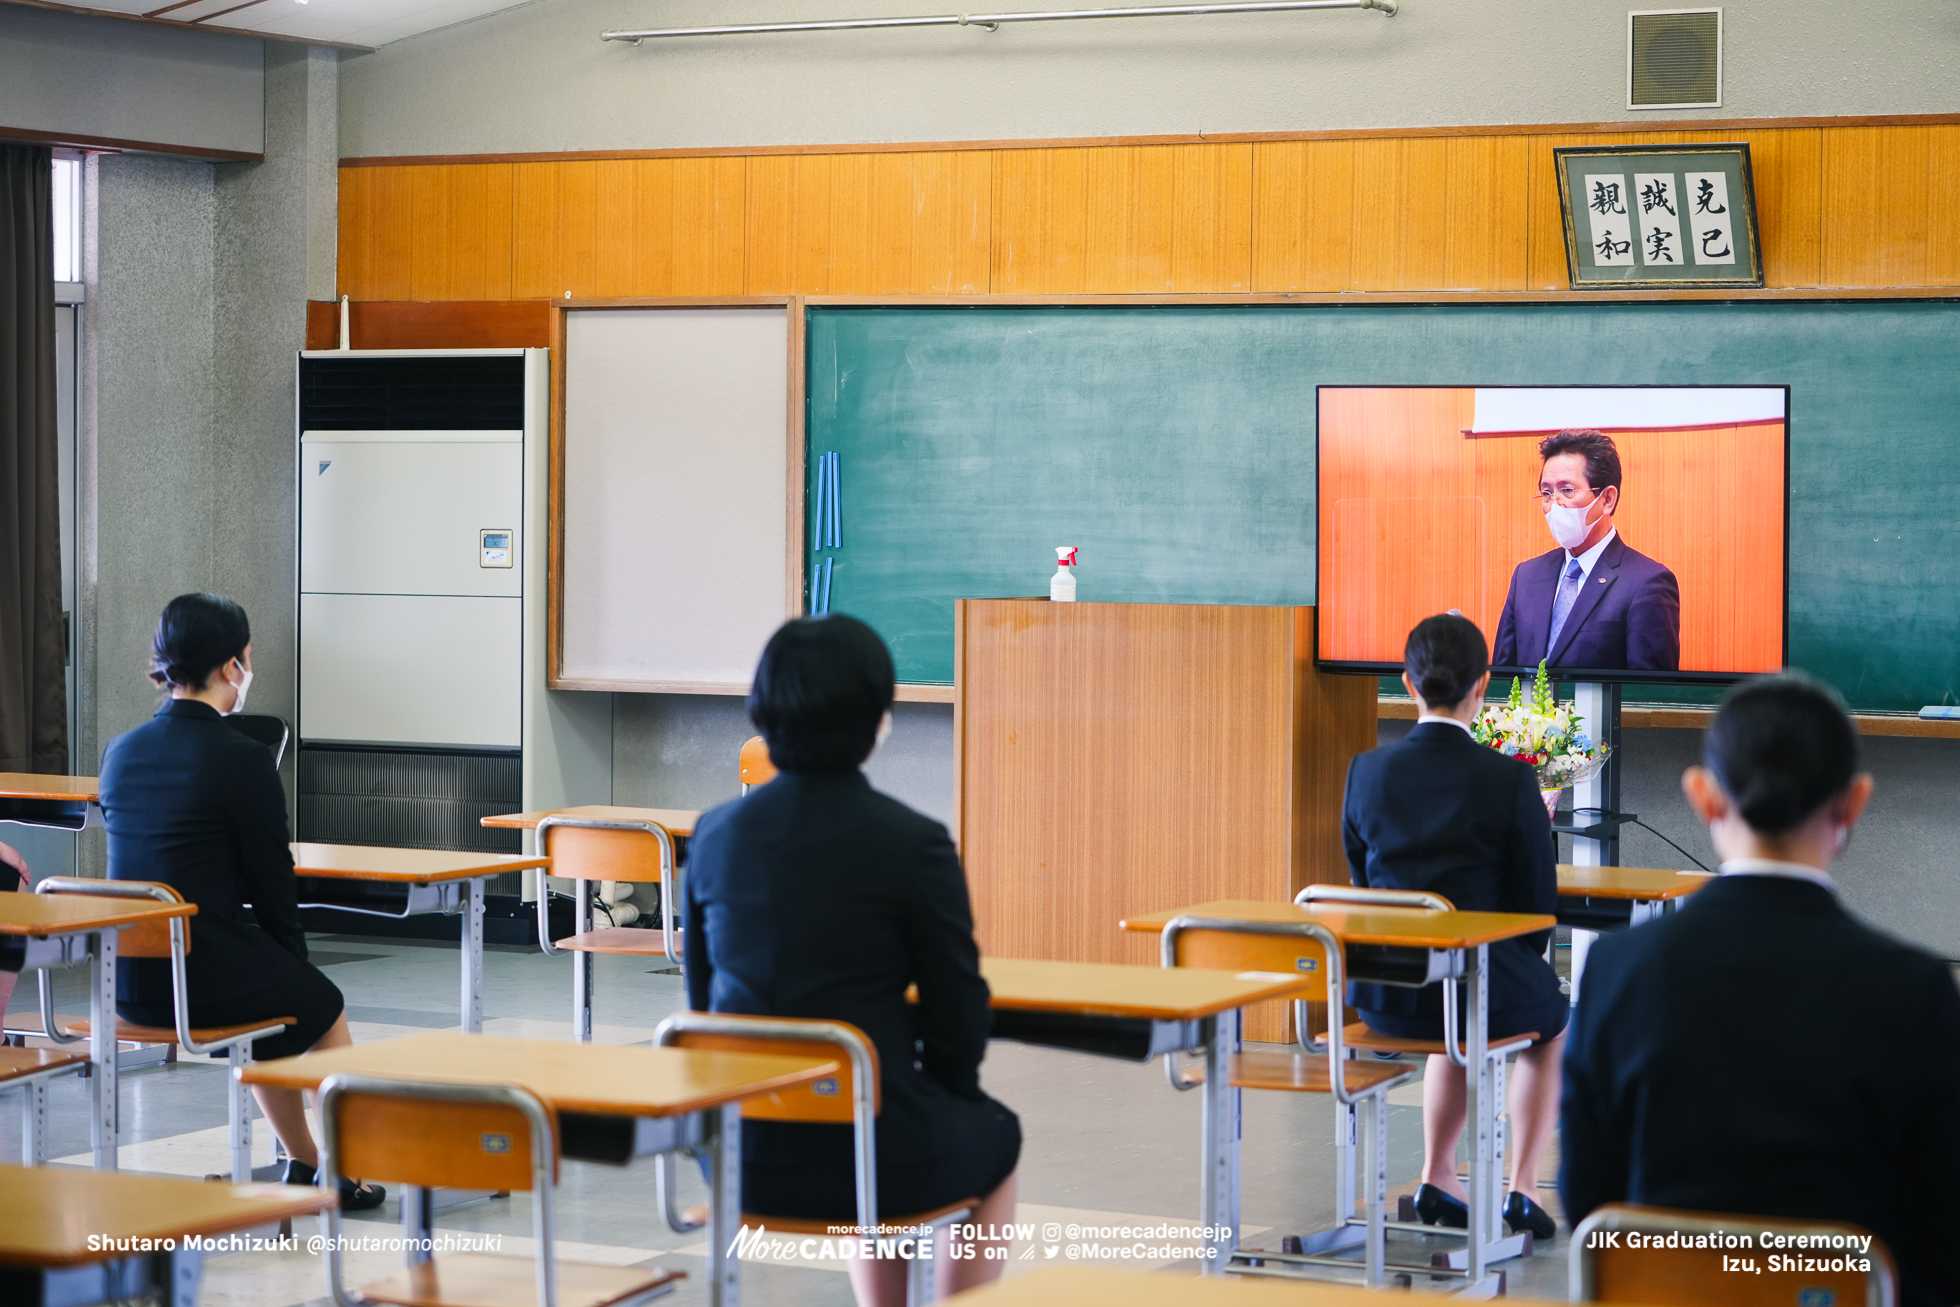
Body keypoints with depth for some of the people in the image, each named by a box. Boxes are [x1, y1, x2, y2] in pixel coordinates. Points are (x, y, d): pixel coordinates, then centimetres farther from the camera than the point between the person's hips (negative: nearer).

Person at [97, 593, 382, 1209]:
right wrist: (296, 964, 10)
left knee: (270, 994, 34)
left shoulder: (120, 751, 5)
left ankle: (304, 1164, 43)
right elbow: (272, 889, -8)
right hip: (207, 978, -7)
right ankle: (348, 1173, 36)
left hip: (128, 980, 7)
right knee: (323, 1007, 24)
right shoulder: (243, 759, -15)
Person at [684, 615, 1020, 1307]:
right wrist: (942, 1088, 14)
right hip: (868, 1155, -4)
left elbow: (704, 998, 10)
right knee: (993, 1133, 30)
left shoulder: (715, 833, 0)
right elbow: (959, 1019, -7)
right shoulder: (914, 842, -14)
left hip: (740, 1154, 5)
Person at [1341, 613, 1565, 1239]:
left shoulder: (1366, 770, -3)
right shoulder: (1509, 780, -13)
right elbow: (1537, 901, -4)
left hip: (1381, 992, 4)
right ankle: (1522, 1188, 25)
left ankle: (1438, 1178, 36)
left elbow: (1362, 878, 9)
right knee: (1552, 1018, 31)